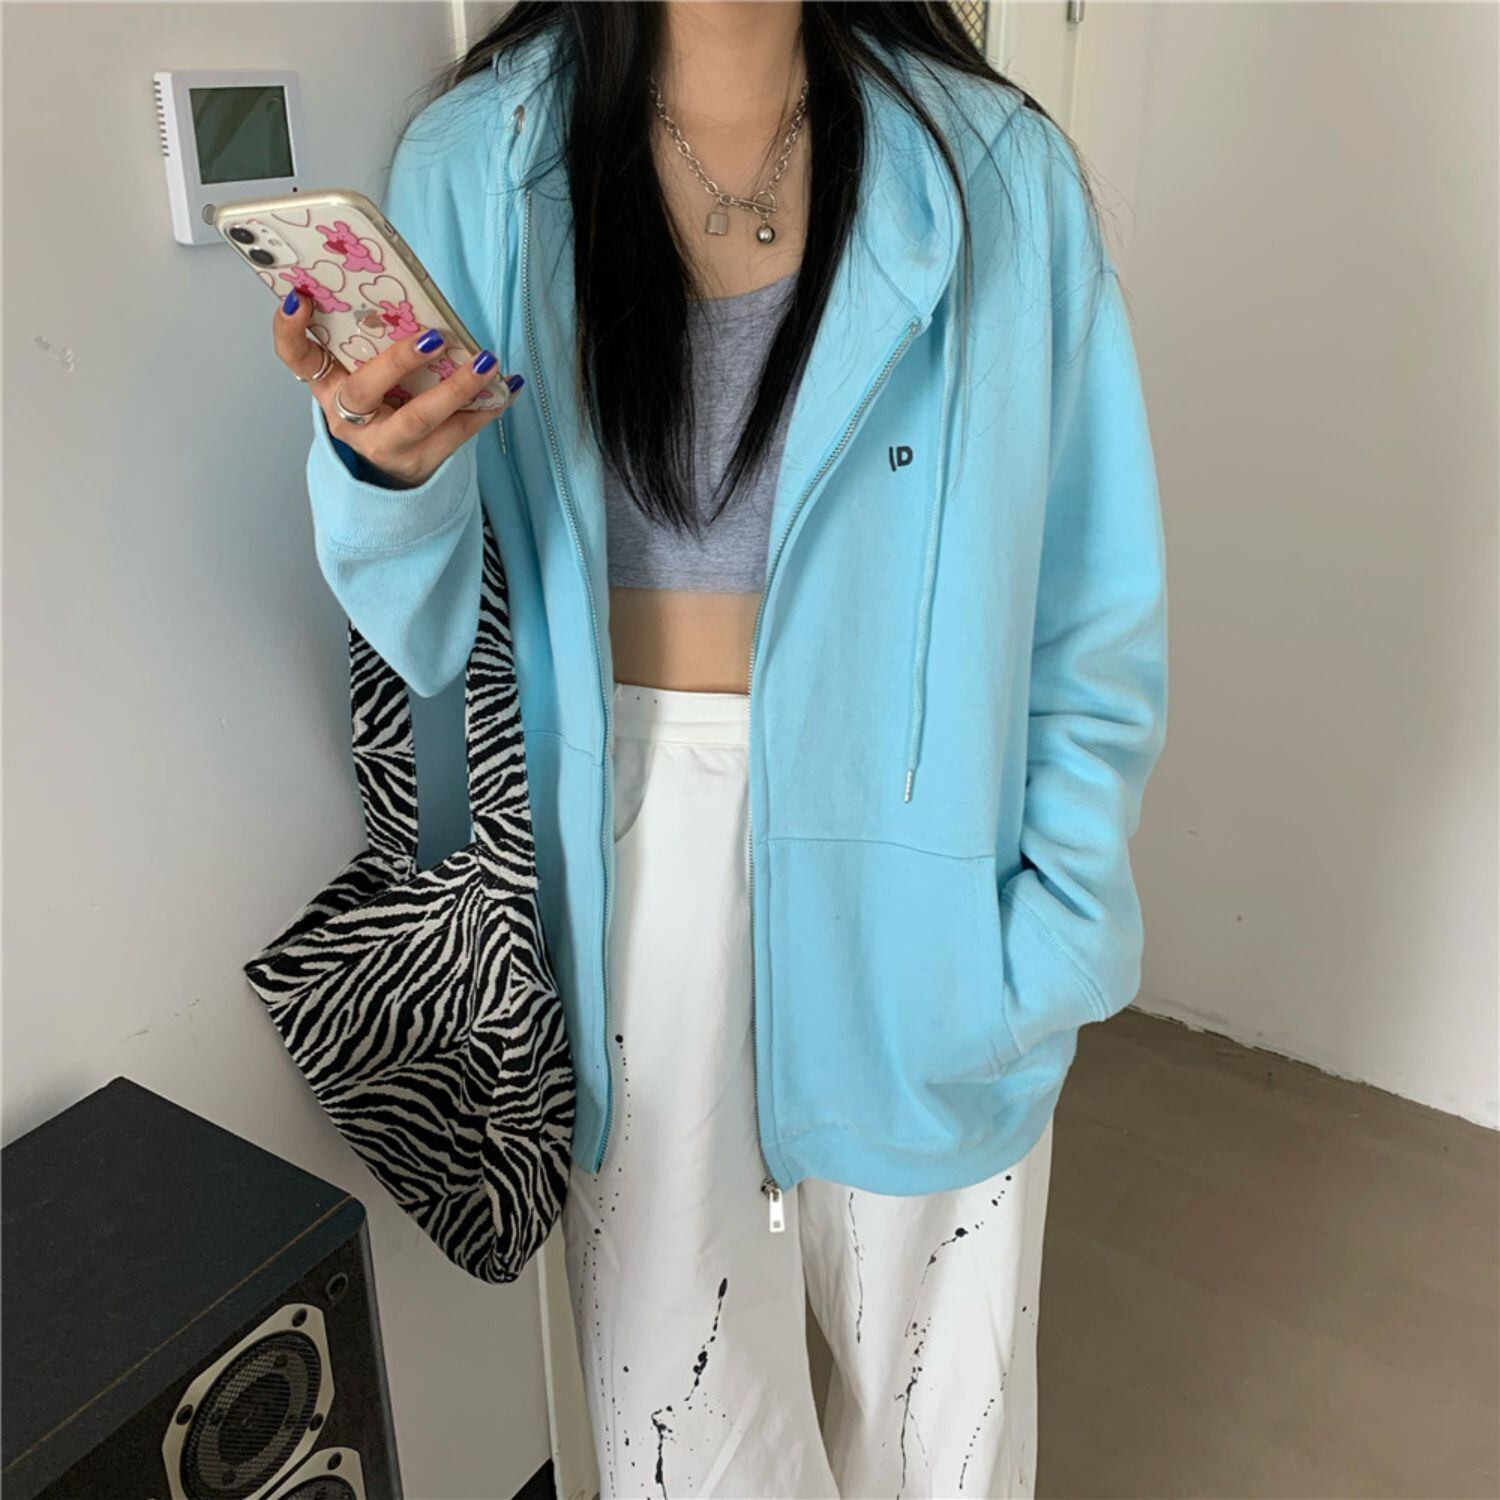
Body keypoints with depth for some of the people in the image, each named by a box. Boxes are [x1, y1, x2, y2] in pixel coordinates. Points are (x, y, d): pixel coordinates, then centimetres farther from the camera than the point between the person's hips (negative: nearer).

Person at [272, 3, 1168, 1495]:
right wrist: (383, 470, -22)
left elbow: (1094, 599, -2)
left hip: (908, 840, 0)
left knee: (932, 1323, 18)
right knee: (672, 1349, 15)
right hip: (628, 840, 1)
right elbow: (428, 622, -1)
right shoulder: (476, 162, 0)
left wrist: (1066, 914, -6)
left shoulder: (993, 170, -3)